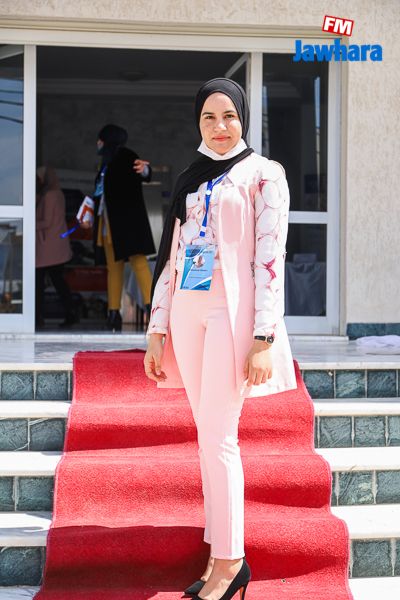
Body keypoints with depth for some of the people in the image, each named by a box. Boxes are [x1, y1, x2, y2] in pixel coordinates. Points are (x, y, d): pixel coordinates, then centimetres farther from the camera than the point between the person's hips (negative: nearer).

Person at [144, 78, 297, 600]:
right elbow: (171, 256, 16)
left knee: (217, 436, -8)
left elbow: (271, 257, -9)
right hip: (188, 310, 6)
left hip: (232, 310, -6)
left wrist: (264, 338, -16)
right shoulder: (189, 180, 17)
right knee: (209, 435, 7)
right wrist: (158, 328, 11)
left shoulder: (264, 174, -1)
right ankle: (222, 556, 13)